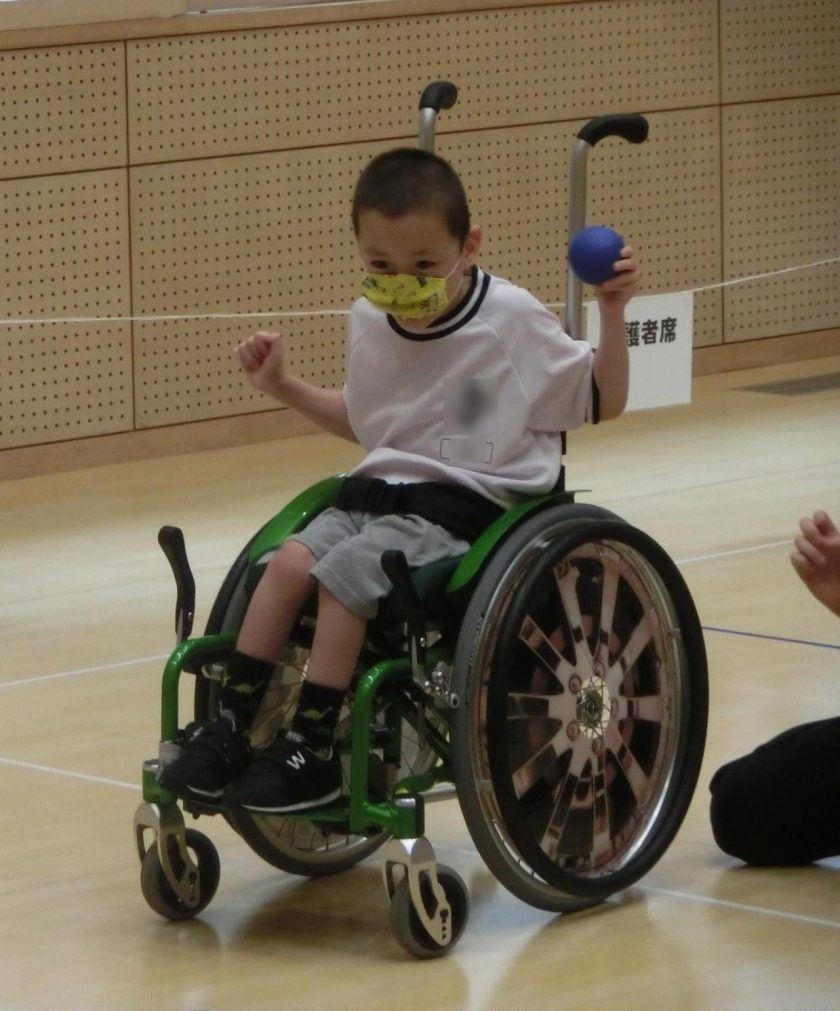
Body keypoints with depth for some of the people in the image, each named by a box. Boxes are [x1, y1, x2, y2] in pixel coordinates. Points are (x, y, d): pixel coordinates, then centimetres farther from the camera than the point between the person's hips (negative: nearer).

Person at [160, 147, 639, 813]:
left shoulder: (512, 320, -9)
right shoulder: (369, 322, 9)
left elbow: (603, 402, -1)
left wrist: (612, 312, -14)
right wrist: (284, 387, 16)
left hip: (466, 502, -6)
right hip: (380, 489, 6)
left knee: (346, 571, -26)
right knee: (290, 561, -19)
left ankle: (311, 750, -17)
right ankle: (232, 726, -11)